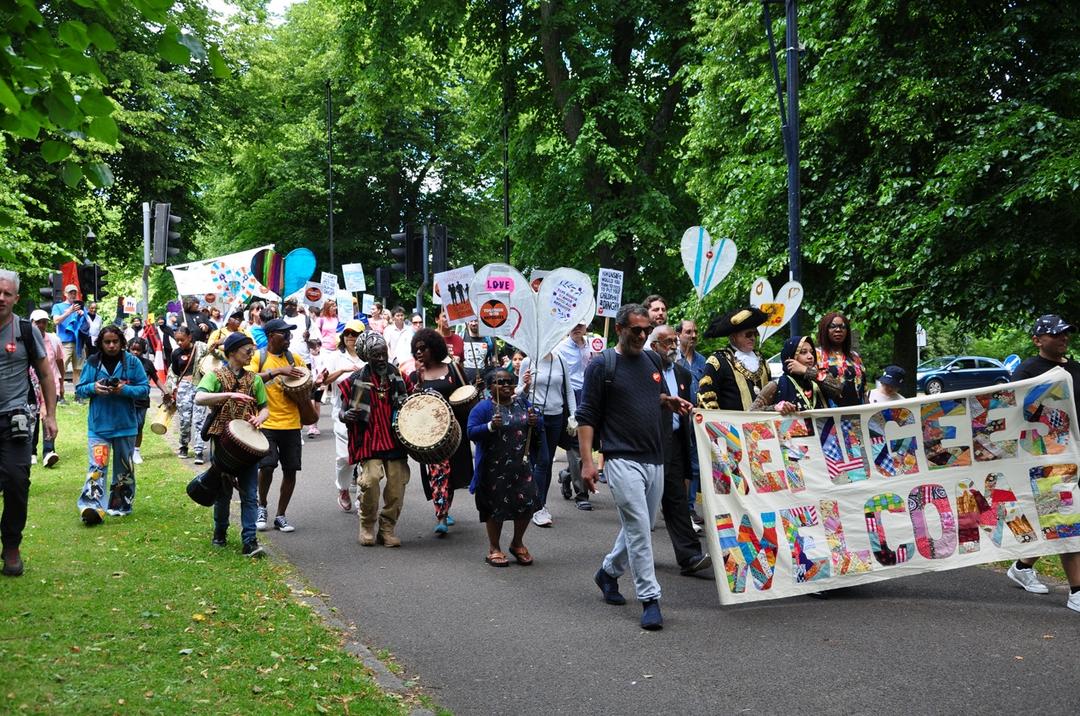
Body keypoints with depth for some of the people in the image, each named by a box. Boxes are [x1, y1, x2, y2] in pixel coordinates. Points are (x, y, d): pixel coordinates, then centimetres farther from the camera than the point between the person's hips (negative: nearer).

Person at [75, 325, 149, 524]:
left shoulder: (132, 362, -1)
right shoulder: (92, 363, 3)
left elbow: (145, 388, -2)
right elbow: (80, 390, 8)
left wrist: (125, 389, -18)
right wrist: (93, 388, -14)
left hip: (125, 424, 1)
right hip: (98, 425, -1)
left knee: (124, 467, 12)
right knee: (97, 466, -13)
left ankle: (121, 504, 25)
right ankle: (92, 507, -22)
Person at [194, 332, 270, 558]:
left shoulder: (254, 379, 10)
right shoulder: (215, 376, -2)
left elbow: (265, 408, 13)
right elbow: (199, 398, -21)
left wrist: (260, 418, -11)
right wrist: (230, 394, -32)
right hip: (222, 441, -2)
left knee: (250, 494, -5)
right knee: (223, 491, 11)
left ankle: (249, 541, -6)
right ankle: (220, 533, 29)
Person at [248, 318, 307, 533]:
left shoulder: (293, 358, 12)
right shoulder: (258, 357, 0)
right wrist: (277, 371, -24)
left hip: (291, 424, 4)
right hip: (267, 423, -4)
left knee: (290, 470, 3)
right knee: (267, 466, -15)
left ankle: (280, 516, 17)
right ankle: (262, 507, 12)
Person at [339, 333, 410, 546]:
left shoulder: (397, 376, 8)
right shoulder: (355, 380, -4)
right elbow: (339, 409, 3)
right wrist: (345, 415, -18)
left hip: (395, 439, 4)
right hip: (369, 440, -3)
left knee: (397, 482, -1)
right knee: (370, 480, -18)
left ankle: (387, 528, 15)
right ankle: (367, 527, 4)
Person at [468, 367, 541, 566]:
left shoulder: (522, 402, 7)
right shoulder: (483, 407, -8)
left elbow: (537, 421, 18)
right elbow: (471, 432, -13)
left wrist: (535, 421, -5)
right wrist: (490, 426, -28)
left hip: (522, 465, 4)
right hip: (495, 468, -4)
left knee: (527, 503, 3)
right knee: (495, 506, 5)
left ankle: (518, 543, 27)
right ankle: (494, 548, 23)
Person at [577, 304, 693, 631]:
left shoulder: (652, 359, 12)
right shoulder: (602, 365, -6)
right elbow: (586, 416, -7)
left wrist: (670, 401, 5)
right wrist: (587, 462, -15)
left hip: (655, 459, 7)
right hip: (623, 459, -7)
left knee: (640, 528, 15)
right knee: (638, 527, -12)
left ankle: (608, 572, 37)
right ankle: (649, 599, -8)